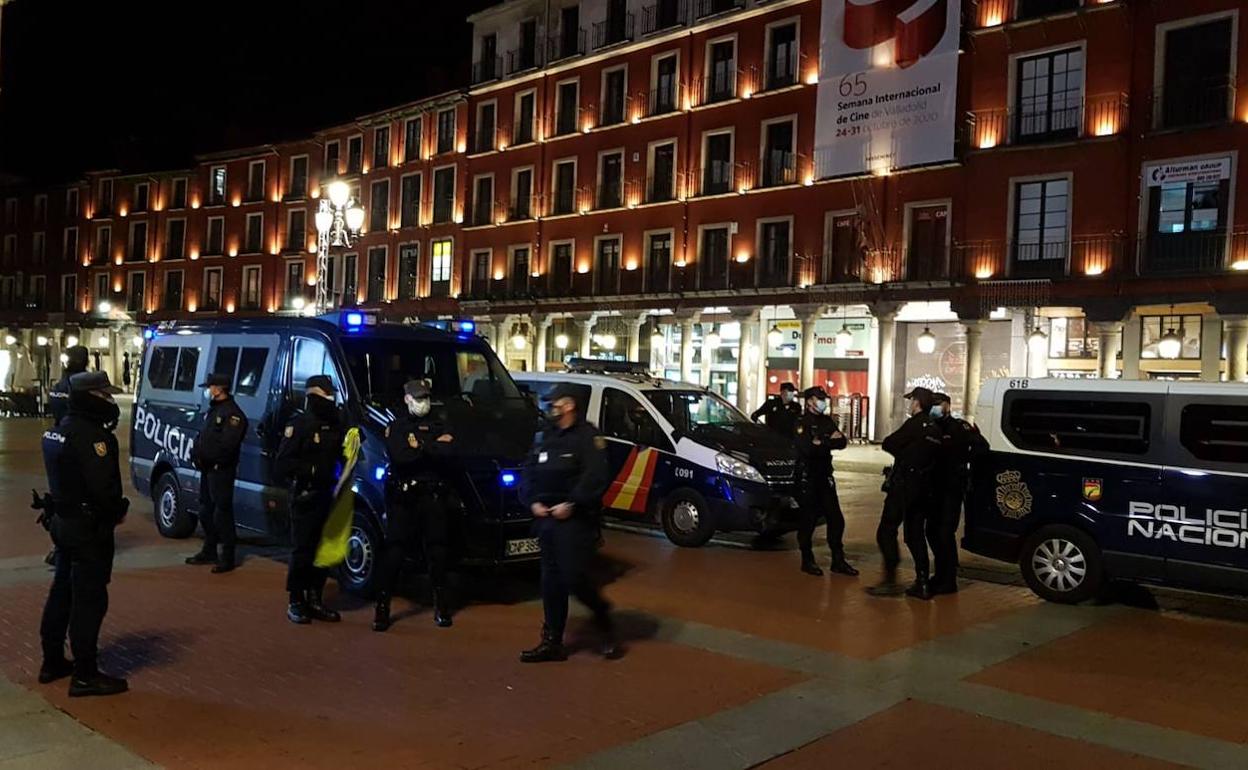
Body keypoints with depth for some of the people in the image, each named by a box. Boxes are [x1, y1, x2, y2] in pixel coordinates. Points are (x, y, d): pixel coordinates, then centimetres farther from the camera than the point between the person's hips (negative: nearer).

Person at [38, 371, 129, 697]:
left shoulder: (59, 430, 11)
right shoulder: (90, 435, -21)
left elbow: (68, 477, 14)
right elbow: (103, 486, -26)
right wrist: (118, 511, -9)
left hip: (64, 521, 10)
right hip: (88, 527, -10)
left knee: (63, 592, 19)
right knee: (89, 600, -4)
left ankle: (52, 662, 31)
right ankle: (85, 676, 1)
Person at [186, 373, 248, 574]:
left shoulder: (232, 413, -14)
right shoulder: (214, 410, 18)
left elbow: (227, 445, -23)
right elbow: (202, 436, 19)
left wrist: (201, 452, -14)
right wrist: (196, 451, -1)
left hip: (221, 470, -10)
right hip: (207, 468, 10)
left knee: (222, 514, -8)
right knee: (206, 511, 18)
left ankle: (227, 558, -2)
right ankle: (209, 552, 30)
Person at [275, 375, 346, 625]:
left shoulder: (337, 425, 10)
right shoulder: (299, 425, -9)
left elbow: (341, 455, 20)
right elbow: (281, 464, -14)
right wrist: (312, 469, -23)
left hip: (327, 495, 6)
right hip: (305, 497, -6)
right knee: (303, 551, -1)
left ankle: (315, 600, 21)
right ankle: (296, 602, 11)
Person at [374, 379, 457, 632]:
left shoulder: (439, 428, 14)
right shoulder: (396, 428, 6)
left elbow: (447, 453, -7)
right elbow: (399, 457, -14)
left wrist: (418, 446, -10)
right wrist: (433, 447, -8)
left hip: (433, 497, 2)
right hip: (402, 497, -2)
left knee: (437, 550, 4)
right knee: (395, 551, -4)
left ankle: (441, 606, 13)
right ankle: (383, 606, 1)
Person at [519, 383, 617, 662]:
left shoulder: (588, 436, -6)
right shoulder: (544, 437, 17)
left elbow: (595, 477, -16)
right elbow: (529, 472, 16)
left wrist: (571, 504, -20)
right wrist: (533, 502, 0)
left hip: (575, 518, -7)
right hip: (545, 518, 7)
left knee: (574, 577, -10)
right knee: (551, 580, 9)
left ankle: (603, 618, 17)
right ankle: (552, 642, 16)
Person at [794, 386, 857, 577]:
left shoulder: (828, 421, 13)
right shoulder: (803, 423, -8)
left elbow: (843, 442, 2)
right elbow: (808, 448, -23)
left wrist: (821, 443, -16)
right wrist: (830, 442, -11)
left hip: (825, 475, 7)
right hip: (808, 477, -6)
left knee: (836, 519, 7)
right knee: (808, 520, 1)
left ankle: (838, 561, 15)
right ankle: (807, 560, 13)